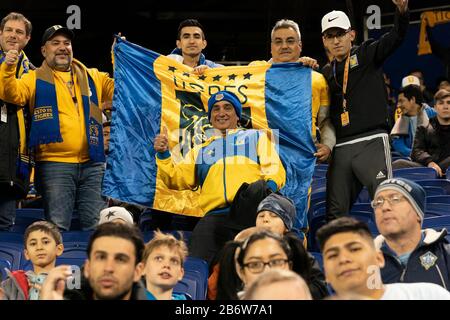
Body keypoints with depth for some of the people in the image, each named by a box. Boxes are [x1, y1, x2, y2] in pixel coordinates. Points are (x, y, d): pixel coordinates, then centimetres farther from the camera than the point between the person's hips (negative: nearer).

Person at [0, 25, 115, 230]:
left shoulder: (93, 77, 18)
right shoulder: (35, 79, 8)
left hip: (92, 164, 3)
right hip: (54, 164, -3)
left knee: (98, 227, 3)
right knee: (57, 228, -6)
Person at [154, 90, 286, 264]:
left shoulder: (256, 137, 29)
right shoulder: (200, 150, 35)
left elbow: (275, 169, 14)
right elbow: (177, 179, 23)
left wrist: (269, 186, -9)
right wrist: (163, 155, 7)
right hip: (215, 215, 2)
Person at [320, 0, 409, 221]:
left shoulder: (367, 54, 5)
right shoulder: (326, 72, 20)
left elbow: (397, 37, -10)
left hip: (371, 143, -5)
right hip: (340, 149, 5)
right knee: (335, 214, 7)